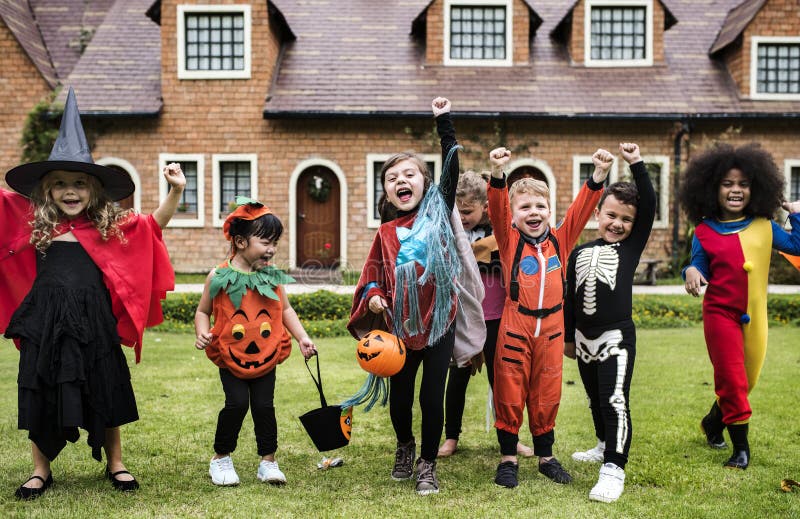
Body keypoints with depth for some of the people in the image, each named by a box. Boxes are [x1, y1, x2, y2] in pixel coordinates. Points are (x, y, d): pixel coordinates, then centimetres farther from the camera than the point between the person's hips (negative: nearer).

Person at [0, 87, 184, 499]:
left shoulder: (110, 225, 3)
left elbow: (155, 224, 8)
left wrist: (175, 192, -6)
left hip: (94, 322, 0)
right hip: (44, 322, 1)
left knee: (104, 391, 10)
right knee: (41, 394, 9)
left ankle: (115, 463, 27)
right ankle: (41, 470, 26)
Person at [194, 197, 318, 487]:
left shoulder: (272, 277, 1)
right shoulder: (220, 277, -7)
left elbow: (285, 310, 12)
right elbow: (203, 311, 2)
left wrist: (302, 338, 4)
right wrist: (202, 332, -17)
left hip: (266, 356, 2)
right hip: (231, 356, -2)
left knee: (264, 406, 1)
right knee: (237, 403, -9)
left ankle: (268, 462, 15)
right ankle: (221, 459, 13)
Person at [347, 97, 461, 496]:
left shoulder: (437, 212, 1)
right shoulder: (386, 233, 5)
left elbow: (452, 167, -5)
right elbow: (372, 273, 14)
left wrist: (443, 121, -6)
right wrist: (372, 295, -6)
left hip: (439, 320, -2)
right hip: (400, 323, 2)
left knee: (432, 395, 2)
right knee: (400, 393, 13)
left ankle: (427, 464, 19)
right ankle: (404, 447, 41)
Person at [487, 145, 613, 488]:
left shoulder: (560, 240, 7)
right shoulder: (509, 240, -1)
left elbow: (581, 209, 0)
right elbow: (497, 209, -16)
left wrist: (599, 175, -12)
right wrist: (498, 173, -32)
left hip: (551, 327, 3)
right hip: (515, 325, -2)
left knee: (547, 395, 12)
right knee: (509, 393, 4)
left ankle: (546, 456, 25)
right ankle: (508, 458, 16)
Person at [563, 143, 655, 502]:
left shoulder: (632, 246, 0)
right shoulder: (580, 252, 8)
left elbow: (649, 207, -12)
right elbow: (569, 297, 13)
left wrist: (637, 165, -15)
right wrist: (568, 337, 15)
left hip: (617, 336, -5)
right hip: (584, 338, 5)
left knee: (615, 401, -12)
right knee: (596, 399, 19)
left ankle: (614, 468, -10)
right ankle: (605, 445, 39)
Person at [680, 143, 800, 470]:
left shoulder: (764, 227, 4)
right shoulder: (704, 232, -2)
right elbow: (701, 270, -1)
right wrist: (691, 272, -22)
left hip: (755, 316, 3)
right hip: (720, 314, -3)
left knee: (747, 381, 13)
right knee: (732, 379, -3)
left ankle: (713, 422, 38)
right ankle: (741, 447, 9)